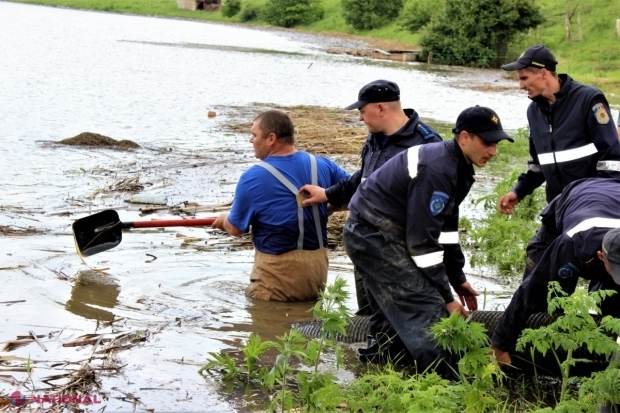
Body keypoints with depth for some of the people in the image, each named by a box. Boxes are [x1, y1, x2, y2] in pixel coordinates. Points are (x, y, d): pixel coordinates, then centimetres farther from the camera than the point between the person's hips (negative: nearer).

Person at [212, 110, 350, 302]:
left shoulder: (253, 178, -12)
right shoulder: (322, 165, 2)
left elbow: (235, 228, -2)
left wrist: (224, 219, 20)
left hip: (279, 269, -5)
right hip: (318, 266, 5)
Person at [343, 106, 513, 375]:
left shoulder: (457, 166, 5)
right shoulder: (437, 170, -25)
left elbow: (447, 227, 14)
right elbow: (422, 240, -24)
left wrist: (458, 279, 14)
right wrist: (447, 296, -18)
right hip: (375, 236, -11)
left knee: (395, 310, 22)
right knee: (428, 309, -15)